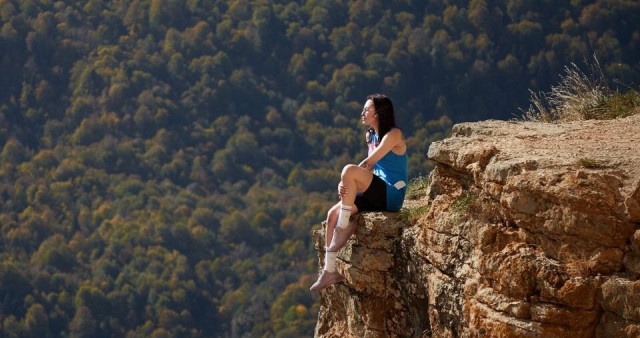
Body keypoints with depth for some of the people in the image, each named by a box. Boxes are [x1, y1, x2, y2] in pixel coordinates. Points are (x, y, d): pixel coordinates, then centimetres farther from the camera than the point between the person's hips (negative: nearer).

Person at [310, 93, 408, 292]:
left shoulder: (393, 135, -9)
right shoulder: (371, 136, 17)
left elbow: (368, 163, -16)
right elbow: (370, 168, 12)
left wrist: (345, 181, -13)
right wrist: (345, 185, -6)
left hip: (392, 195, -8)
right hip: (376, 197, 8)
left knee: (349, 170, -28)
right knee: (333, 213, -9)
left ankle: (343, 228, -19)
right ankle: (330, 270, -11)